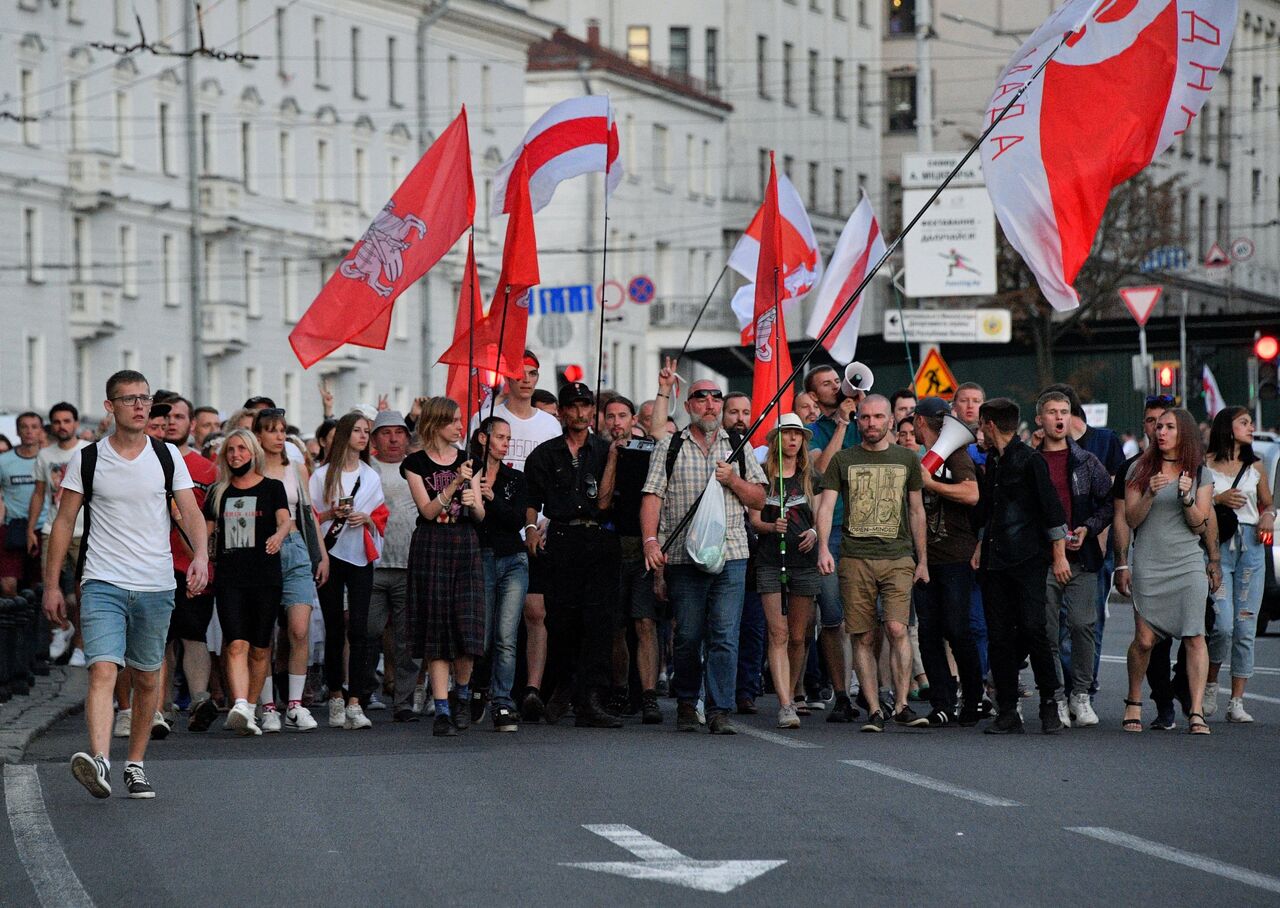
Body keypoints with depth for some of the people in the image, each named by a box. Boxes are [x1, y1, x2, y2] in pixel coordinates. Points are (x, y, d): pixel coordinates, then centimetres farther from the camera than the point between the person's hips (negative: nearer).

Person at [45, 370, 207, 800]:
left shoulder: (167, 456, 5)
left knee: (147, 679, 10)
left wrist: (201, 555, -18)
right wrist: (51, 584, 3)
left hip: (156, 586, 3)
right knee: (103, 669, -19)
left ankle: (135, 765, 23)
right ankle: (99, 761, -34)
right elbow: (64, 522, 5)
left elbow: (190, 512, 2)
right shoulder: (87, 459, 1)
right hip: (103, 583, -3)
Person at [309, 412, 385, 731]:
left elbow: (381, 518, 14)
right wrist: (331, 514, -13)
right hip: (330, 555, -1)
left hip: (360, 558, 1)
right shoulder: (322, 475, 5)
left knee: (359, 629, -9)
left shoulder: (371, 477, 12)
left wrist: (366, 519, -6)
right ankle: (335, 698, 13)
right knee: (334, 629, 3)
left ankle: (355, 704, -14)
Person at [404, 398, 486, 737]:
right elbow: (427, 509, -7)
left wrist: (474, 503, -13)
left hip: (465, 546, 2)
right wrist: (454, 484, -18)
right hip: (430, 547, -2)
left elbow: (481, 515, 10)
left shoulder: (468, 460, 12)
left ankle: (462, 693, 17)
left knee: (467, 625, -7)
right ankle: (442, 709, -2)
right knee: (436, 628, -4)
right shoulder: (416, 463, 2)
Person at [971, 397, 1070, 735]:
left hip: (1028, 559, -7)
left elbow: (1052, 509, -6)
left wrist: (1059, 555, -8)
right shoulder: (991, 462, 17)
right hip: (995, 562, 7)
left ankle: (1049, 704, -4)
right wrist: (981, 546, 19)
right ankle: (1007, 712, 4)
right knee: (998, 635, 2)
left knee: (1032, 628, -15)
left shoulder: (1029, 460, -5)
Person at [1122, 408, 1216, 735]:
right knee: (1144, 639, -2)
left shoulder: (1201, 474, 8)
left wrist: (1186, 497, -12)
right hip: (1149, 564, 0)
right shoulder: (1140, 469, 7)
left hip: (1188, 563, 0)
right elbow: (1131, 519, 2)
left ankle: (1196, 712, -13)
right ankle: (1133, 703, 20)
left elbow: (1200, 526, 5)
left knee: (1195, 637, -10)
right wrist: (1150, 493, -14)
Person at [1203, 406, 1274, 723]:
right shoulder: (1204, 465, 3)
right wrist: (1218, 500, -11)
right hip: (1217, 545, -3)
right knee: (1222, 625, -14)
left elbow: (1267, 504, 23)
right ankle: (1209, 685, 11)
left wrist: (1269, 517, 2)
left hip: (1251, 546, 3)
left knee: (1245, 628, 0)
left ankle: (1237, 702, 5)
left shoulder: (1255, 467, 14)